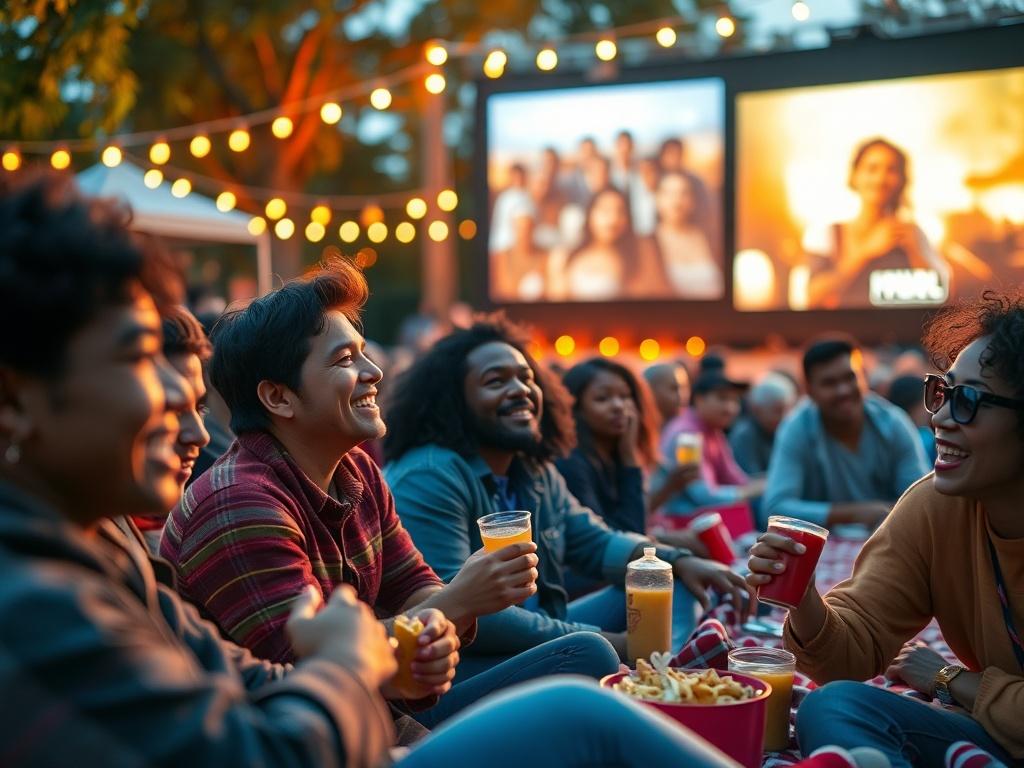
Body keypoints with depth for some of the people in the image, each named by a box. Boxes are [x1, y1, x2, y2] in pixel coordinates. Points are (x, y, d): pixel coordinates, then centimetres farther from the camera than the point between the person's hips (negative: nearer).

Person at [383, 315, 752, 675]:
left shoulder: (537, 472, 10)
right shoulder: (428, 479, -19)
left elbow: (595, 543, 18)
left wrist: (680, 561, -3)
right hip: (468, 663, -10)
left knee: (665, 577, 3)